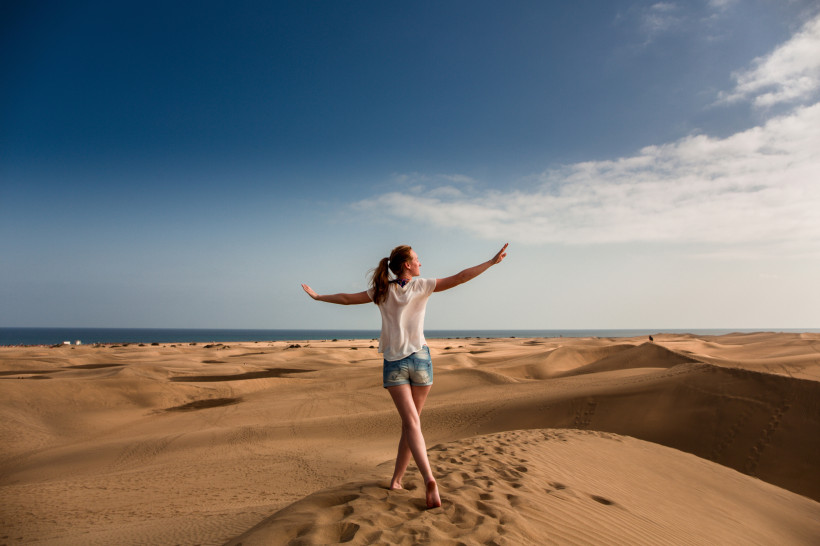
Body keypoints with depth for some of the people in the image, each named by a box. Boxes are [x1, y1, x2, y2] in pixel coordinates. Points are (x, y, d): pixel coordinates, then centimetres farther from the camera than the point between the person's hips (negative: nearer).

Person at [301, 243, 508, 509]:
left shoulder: (382, 292, 5)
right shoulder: (422, 286, -2)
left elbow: (346, 298, 11)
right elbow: (460, 277, -7)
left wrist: (317, 296, 27)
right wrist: (492, 261, -2)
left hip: (394, 363, 1)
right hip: (420, 359, -1)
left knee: (411, 422, -8)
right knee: (410, 422, 12)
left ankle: (429, 478, -26)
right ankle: (396, 479, 22)